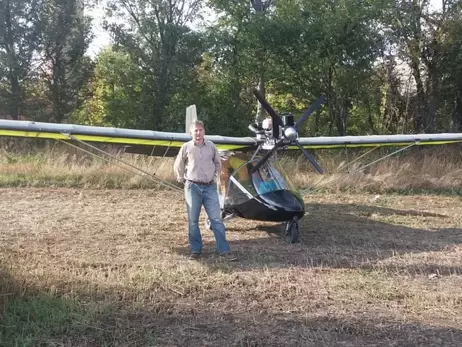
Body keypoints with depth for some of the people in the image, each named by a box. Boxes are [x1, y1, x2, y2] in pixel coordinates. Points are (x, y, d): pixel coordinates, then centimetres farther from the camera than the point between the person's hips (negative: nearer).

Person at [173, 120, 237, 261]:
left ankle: (224, 250, 4)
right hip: (192, 187, -1)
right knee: (193, 220, 6)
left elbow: (218, 163, 19)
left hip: (210, 187, 1)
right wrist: (181, 179, 12)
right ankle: (196, 250, 16)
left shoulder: (211, 146, 4)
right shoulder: (186, 147, -2)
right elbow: (178, 166, 10)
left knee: (216, 219, 0)